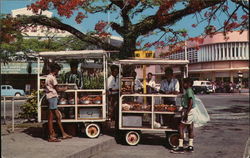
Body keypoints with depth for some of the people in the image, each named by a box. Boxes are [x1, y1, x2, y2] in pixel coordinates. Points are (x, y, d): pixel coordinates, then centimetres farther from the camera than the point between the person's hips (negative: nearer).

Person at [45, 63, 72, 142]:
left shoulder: (48, 77, 17)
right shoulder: (52, 77, -12)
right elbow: (57, 89, -8)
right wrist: (64, 89, 8)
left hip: (50, 97, 10)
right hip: (53, 97, -10)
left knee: (58, 116, 11)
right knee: (51, 117, -6)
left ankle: (63, 134, 16)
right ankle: (51, 137, -1)